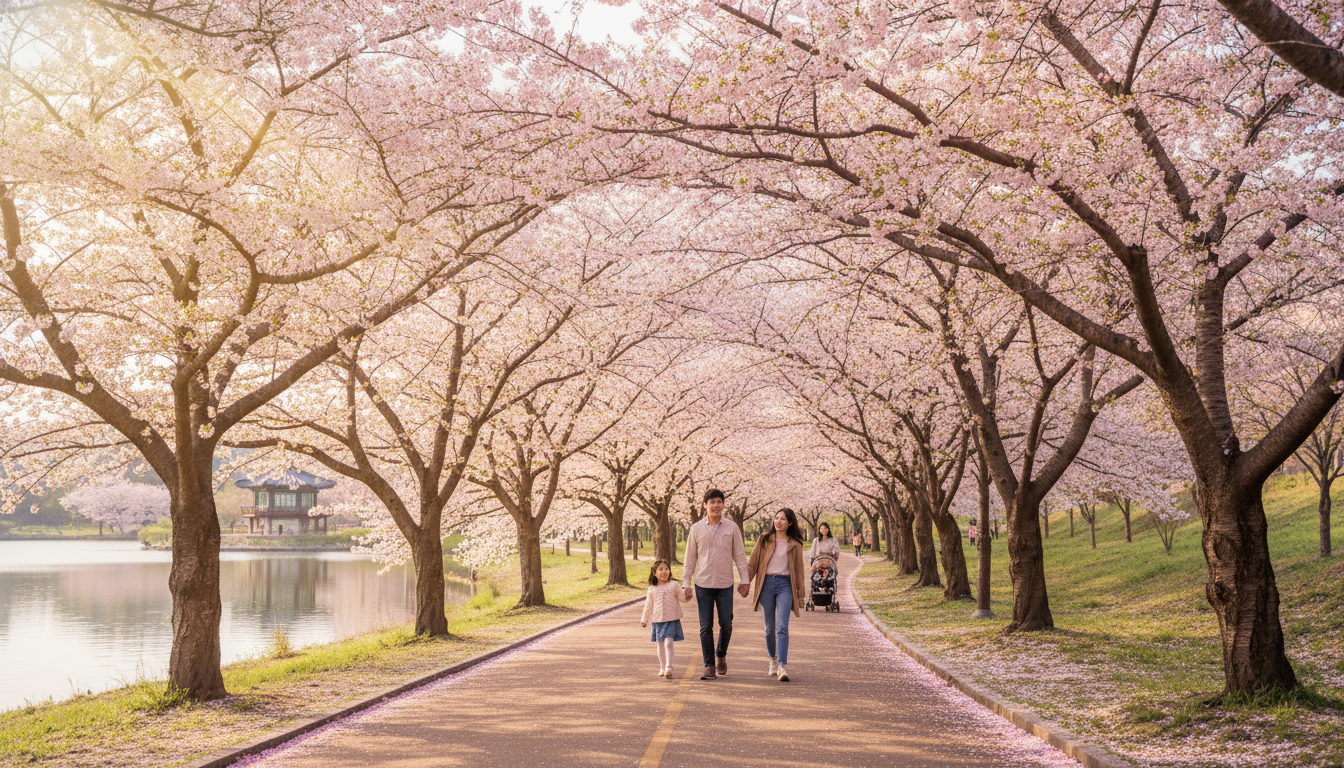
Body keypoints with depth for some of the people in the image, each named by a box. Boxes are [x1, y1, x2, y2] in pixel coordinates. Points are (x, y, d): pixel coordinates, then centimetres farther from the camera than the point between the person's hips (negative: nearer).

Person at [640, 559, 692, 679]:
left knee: (668, 642, -15)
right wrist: (644, 619, 20)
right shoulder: (652, 589, 5)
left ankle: (669, 667, -14)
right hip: (658, 620, 3)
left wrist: (686, 597, -27)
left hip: (672, 619, -3)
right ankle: (662, 667, 23)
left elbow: (681, 597, -5)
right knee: (660, 644, 9)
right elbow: (648, 605, 15)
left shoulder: (674, 585, -3)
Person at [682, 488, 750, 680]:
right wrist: (687, 584, 3)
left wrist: (744, 580, 1)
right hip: (703, 584, 0)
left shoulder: (731, 527, 3)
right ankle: (709, 666, 8)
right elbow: (690, 558, 7)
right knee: (706, 627, 1)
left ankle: (721, 655, 29)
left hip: (725, 584, 0)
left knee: (726, 625, 2)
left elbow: (739, 555, 6)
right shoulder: (696, 528, 3)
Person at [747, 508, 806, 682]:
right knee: (769, 627, 7)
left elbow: (799, 570, 11)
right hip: (766, 583, 1)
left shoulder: (795, 544, 7)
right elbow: (753, 563, 8)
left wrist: (801, 595, 10)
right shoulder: (765, 539, 8)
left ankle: (782, 667, -18)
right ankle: (773, 661, 26)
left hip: (785, 585, -1)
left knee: (782, 627, -13)